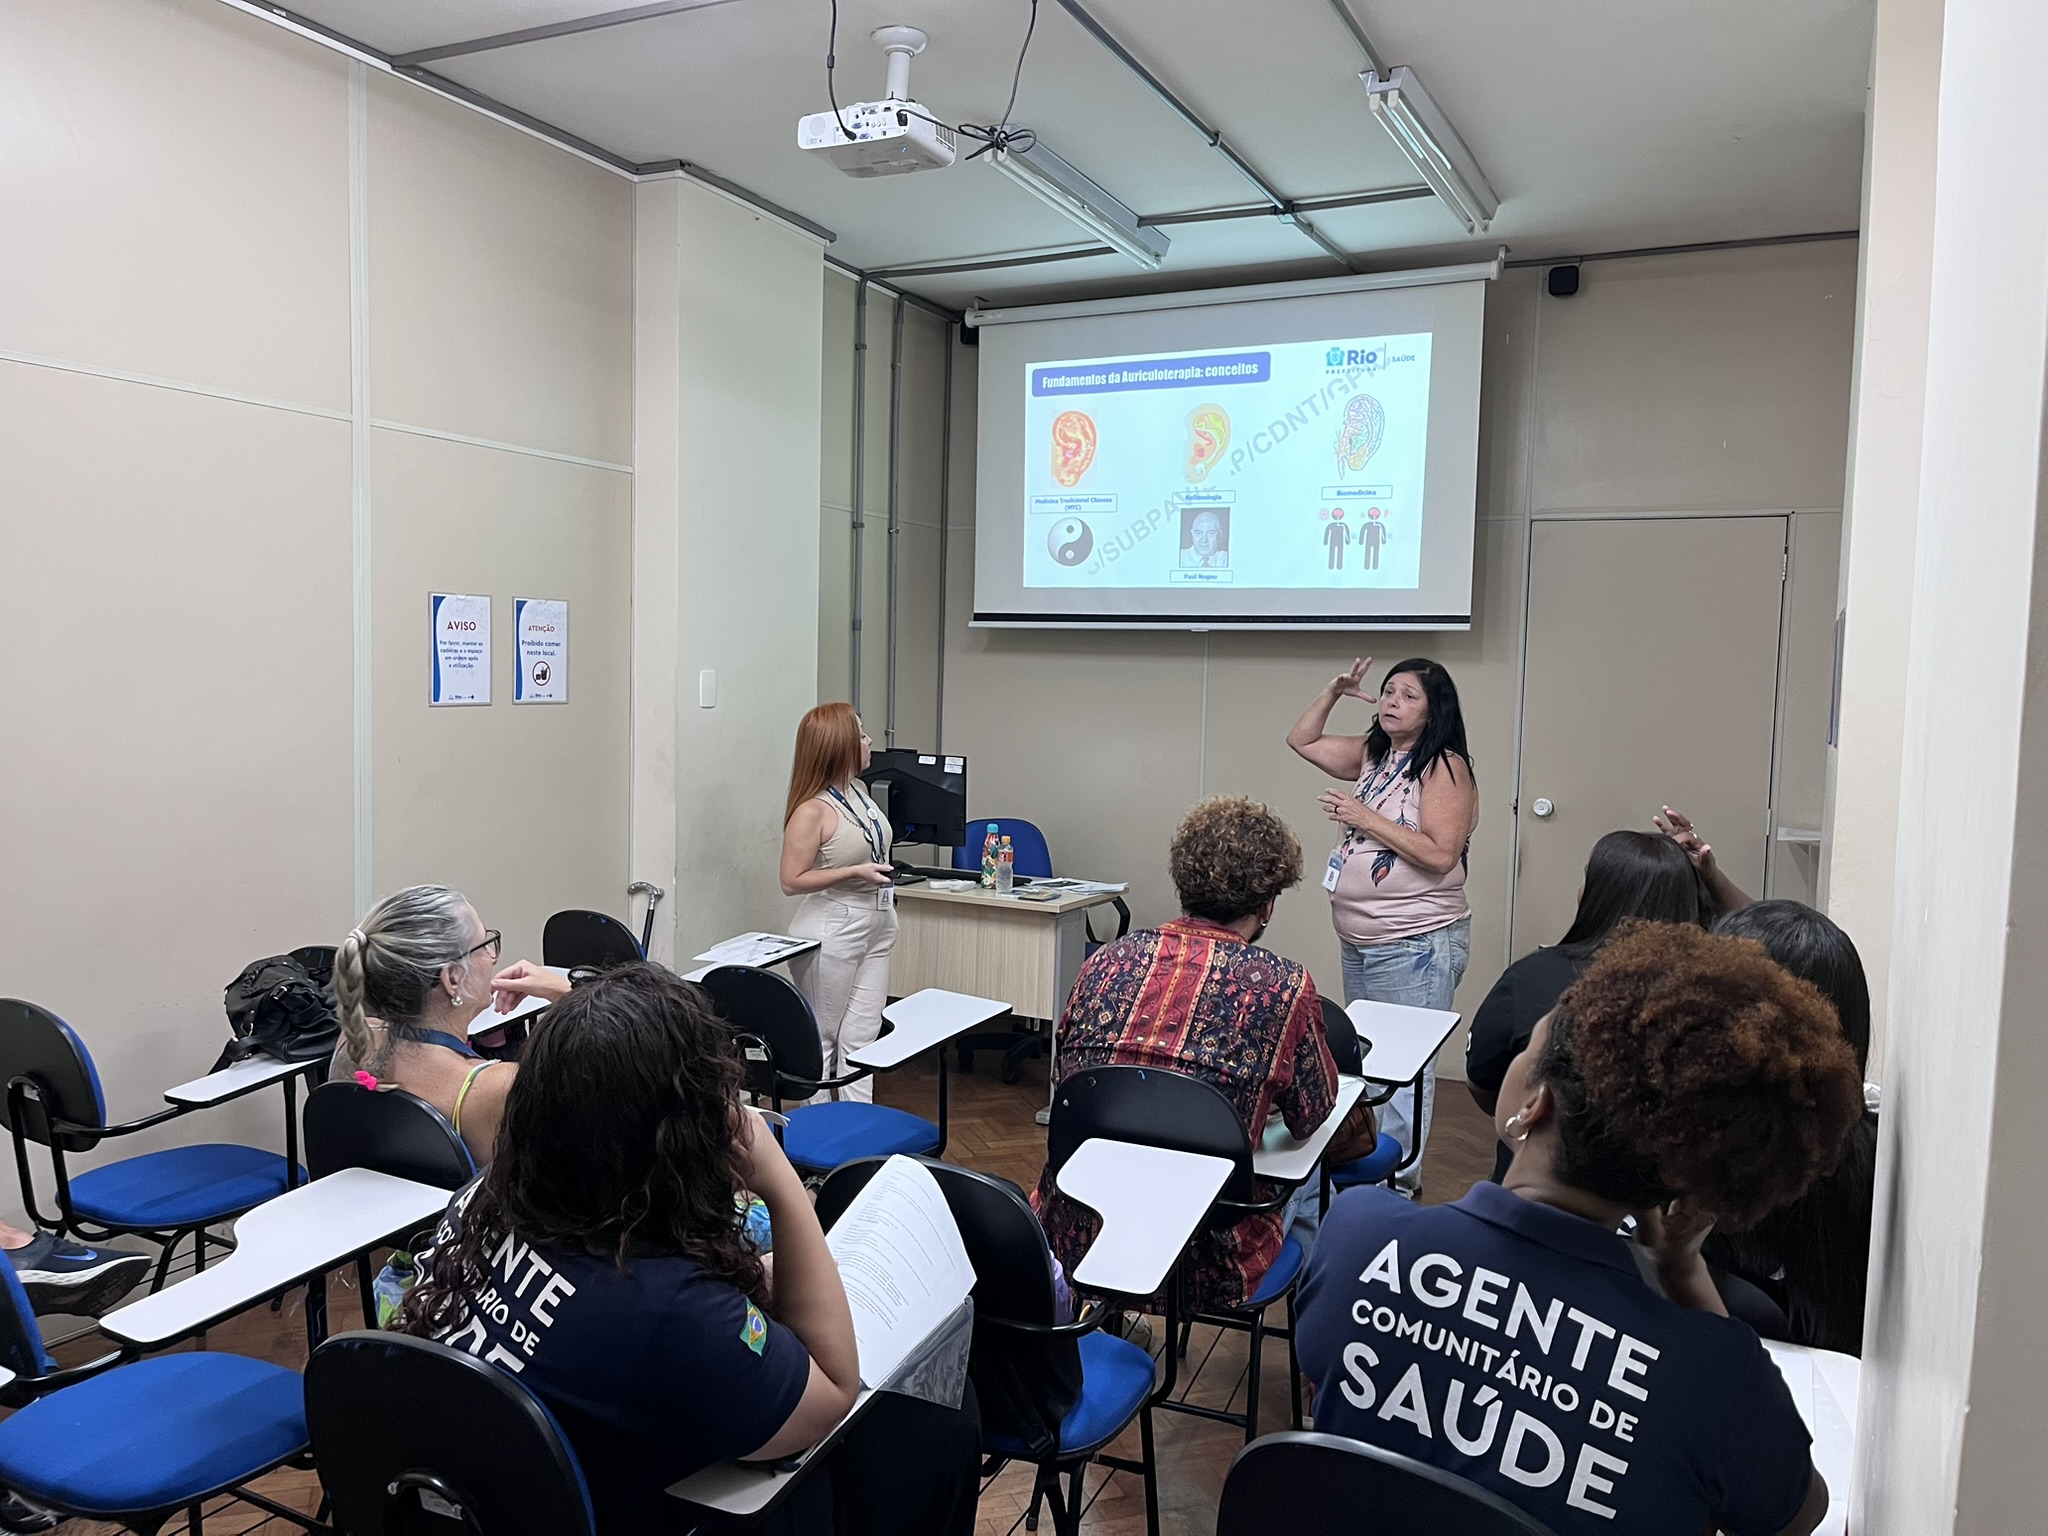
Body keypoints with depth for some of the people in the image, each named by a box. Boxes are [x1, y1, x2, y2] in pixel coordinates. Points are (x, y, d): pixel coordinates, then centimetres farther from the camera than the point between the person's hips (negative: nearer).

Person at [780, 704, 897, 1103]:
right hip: (832, 932, -7)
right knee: (821, 1037, 7)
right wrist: (855, 872, -22)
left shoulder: (859, 790, 5)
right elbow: (791, 881, -18)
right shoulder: (811, 809, -19)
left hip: (876, 926, 7)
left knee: (862, 1035, 9)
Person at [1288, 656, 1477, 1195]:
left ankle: (1399, 1180, 6)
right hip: (1360, 942, 9)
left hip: (1417, 944, -9)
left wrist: (1367, 819, -20)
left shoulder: (1445, 766, -14)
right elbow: (1302, 740, 19)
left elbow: (1440, 855, -22)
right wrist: (1334, 690, 6)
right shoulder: (1373, 755, 10)